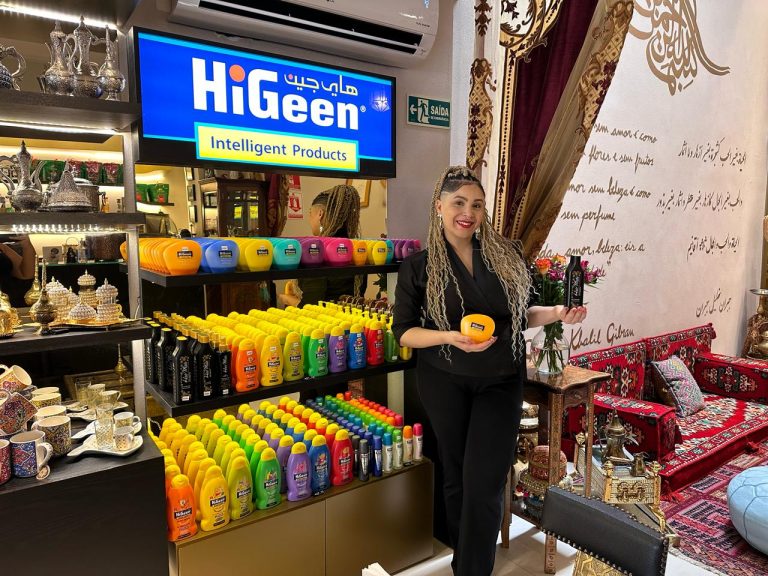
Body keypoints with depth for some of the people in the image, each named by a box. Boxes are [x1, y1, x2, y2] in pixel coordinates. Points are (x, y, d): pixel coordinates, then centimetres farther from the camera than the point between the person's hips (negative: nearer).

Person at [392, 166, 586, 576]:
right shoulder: (418, 267, -6)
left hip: (501, 383, 1)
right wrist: (451, 337, -22)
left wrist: (557, 313, -9)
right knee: (456, 476, 14)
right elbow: (403, 331, -6)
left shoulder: (507, 255, 0)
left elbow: (519, 315, 10)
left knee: (484, 482, -3)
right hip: (445, 383, 0)